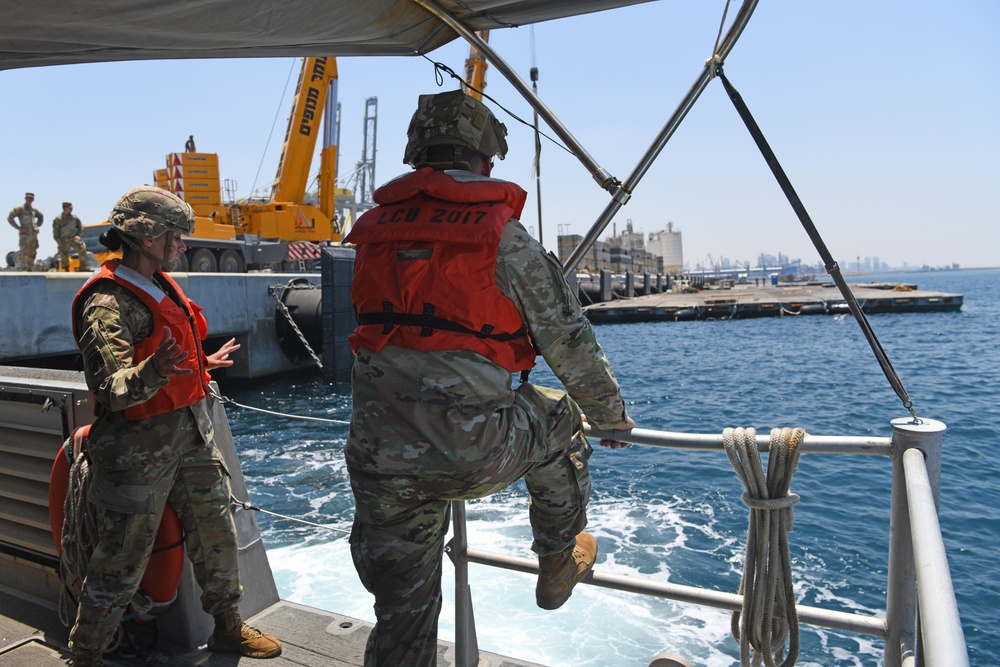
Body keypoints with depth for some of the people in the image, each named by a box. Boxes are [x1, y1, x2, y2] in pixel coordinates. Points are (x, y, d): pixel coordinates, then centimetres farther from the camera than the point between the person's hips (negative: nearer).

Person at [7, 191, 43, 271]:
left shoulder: (34, 210, 15)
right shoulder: (19, 209, -1)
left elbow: (41, 217, 34)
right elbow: (10, 217, -6)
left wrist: (37, 226, 19)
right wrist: (18, 227, -10)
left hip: (33, 234, 6)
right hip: (24, 234, -6)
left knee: (32, 254, 7)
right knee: (23, 252, -14)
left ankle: (30, 269, 13)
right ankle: (21, 269, -17)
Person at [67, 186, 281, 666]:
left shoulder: (163, 286, 11)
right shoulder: (108, 304, -18)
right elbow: (113, 389, -28)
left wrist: (204, 364, 34)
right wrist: (152, 373, -46)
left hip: (192, 432, 8)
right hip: (141, 444, -8)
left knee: (216, 533, 15)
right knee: (122, 560, 4)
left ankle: (228, 627, 33)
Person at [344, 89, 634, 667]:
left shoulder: (375, 229, 11)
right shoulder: (504, 235, -4)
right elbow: (570, 342, 1)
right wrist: (611, 414, 19)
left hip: (378, 456, 5)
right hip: (473, 454, -4)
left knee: (402, 610, 21)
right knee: (557, 419, 27)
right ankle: (559, 565, 43)